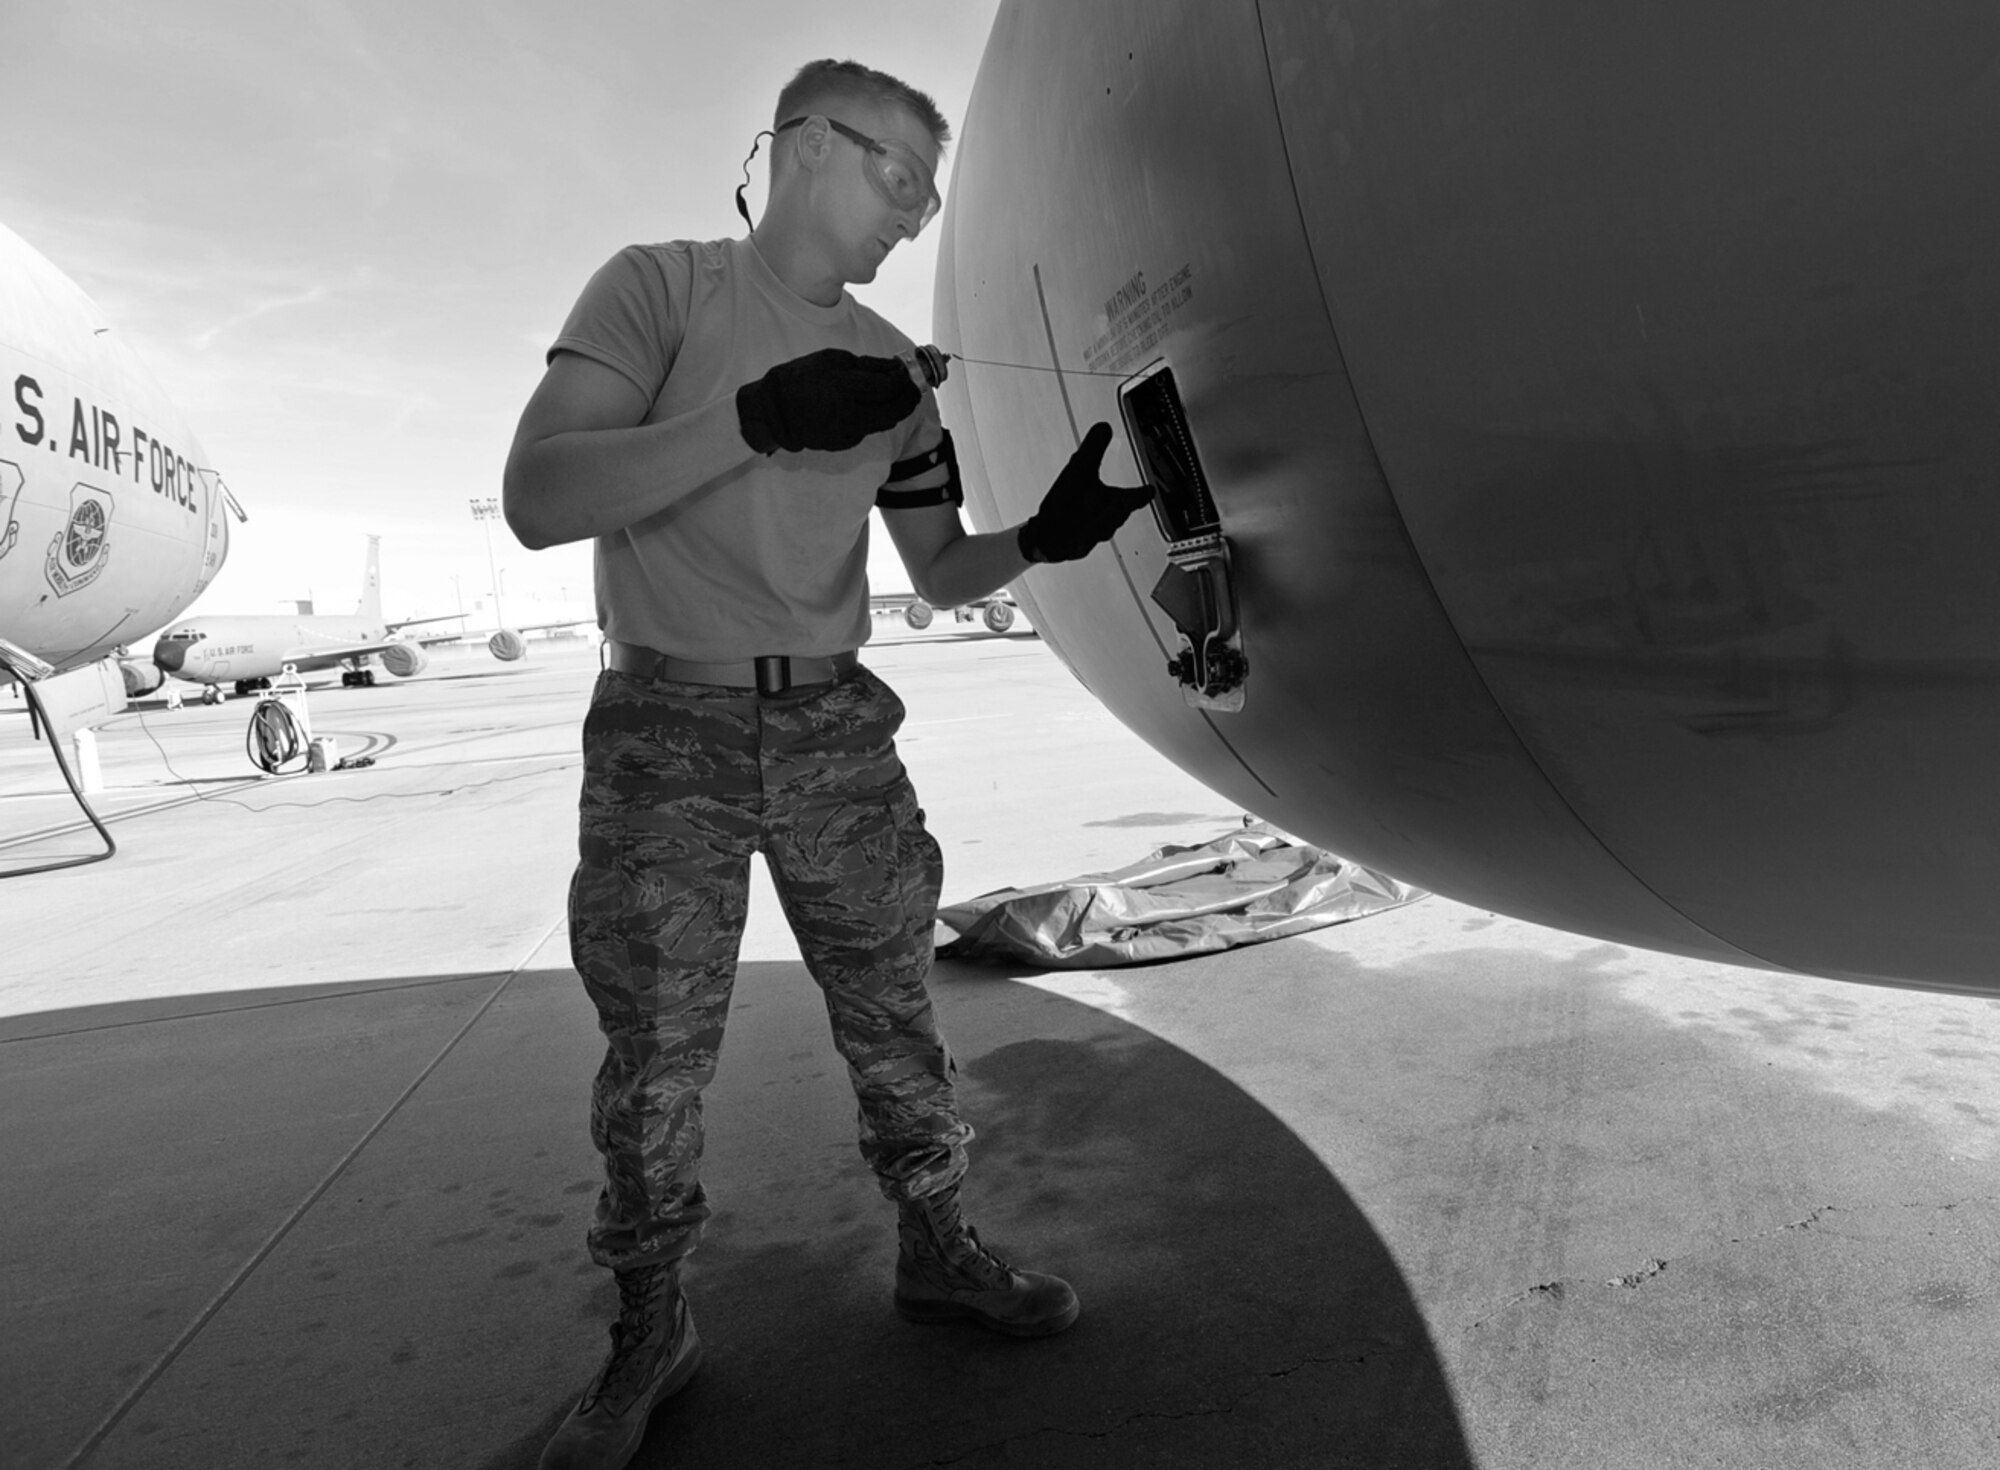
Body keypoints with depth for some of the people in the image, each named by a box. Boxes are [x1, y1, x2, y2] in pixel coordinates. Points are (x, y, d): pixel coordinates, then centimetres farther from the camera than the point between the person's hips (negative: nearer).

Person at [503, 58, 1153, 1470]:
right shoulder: (659, 287, -5)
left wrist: (1043, 535, -9)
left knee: (892, 1011, 10)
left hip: (834, 728, 4)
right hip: (668, 728, -4)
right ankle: (651, 1326, 24)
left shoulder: (891, 369, 9)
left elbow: (939, 572, 12)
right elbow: (537, 497, -17)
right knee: (658, 1049, 3)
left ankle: (936, 1247, 31)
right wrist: (753, 418, -27)